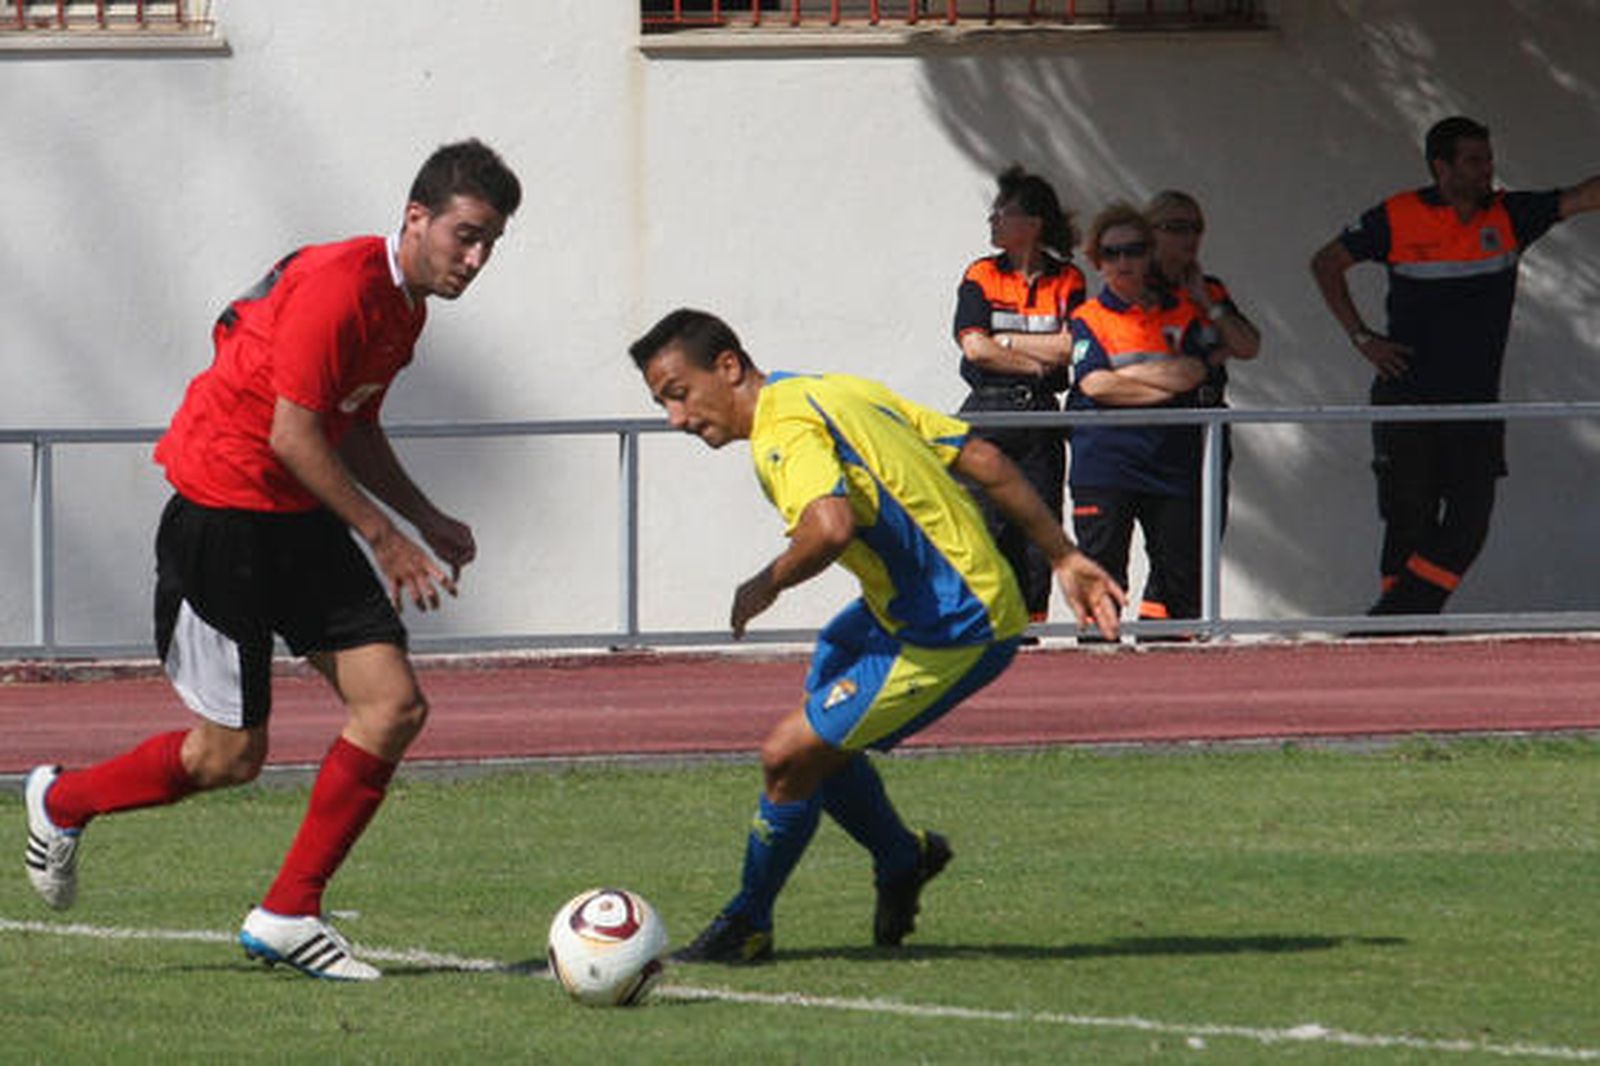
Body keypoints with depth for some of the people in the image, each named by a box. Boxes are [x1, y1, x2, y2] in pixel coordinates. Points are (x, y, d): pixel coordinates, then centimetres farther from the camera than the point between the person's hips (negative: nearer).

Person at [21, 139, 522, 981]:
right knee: (232, 755, -3)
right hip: (222, 521, -9)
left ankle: (288, 914, 2)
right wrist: (385, 539, -17)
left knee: (394, 706, -5)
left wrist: (427, 521, 13)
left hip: (299, 523, 9)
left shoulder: (406, 304, 10)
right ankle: (63, 802, 24)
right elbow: (292, 437, -22)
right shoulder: (339, 286, -21)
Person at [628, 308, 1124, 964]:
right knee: (821, 740, 22)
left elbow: (830, 527, -39)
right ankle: (901, 858, 42)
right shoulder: (841, 391, 12)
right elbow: (981, 459, 13)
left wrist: (768, 584, -19)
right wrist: (1064, 557, 16)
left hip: (952, 632, -10)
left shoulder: (785, 430, -18)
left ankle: (747, 927, 9)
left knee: (789, 755, -6)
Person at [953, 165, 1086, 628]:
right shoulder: (981, 277, 6)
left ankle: (1030, 620, 4)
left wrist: (1005, 341, -5)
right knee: (986, 524, -8)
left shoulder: (1067, 281, 5)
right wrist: (1037, 361, -6)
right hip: (987, 412, -1)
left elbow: (1069, 347, -7)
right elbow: (975, 347, -5)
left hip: (1041, 415, 1)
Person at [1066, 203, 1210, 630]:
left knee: (1180, 564, 2)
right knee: (1102, 565, -6)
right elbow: (1095, 385, -9)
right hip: (1104, 462, -3)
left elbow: (1193, 371, -3)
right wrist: (1165, 382, -9)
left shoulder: (1181, 312, 13)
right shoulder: (1089, 318, 5)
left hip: (1171, 458, 3)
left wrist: (1125, 372, -6)